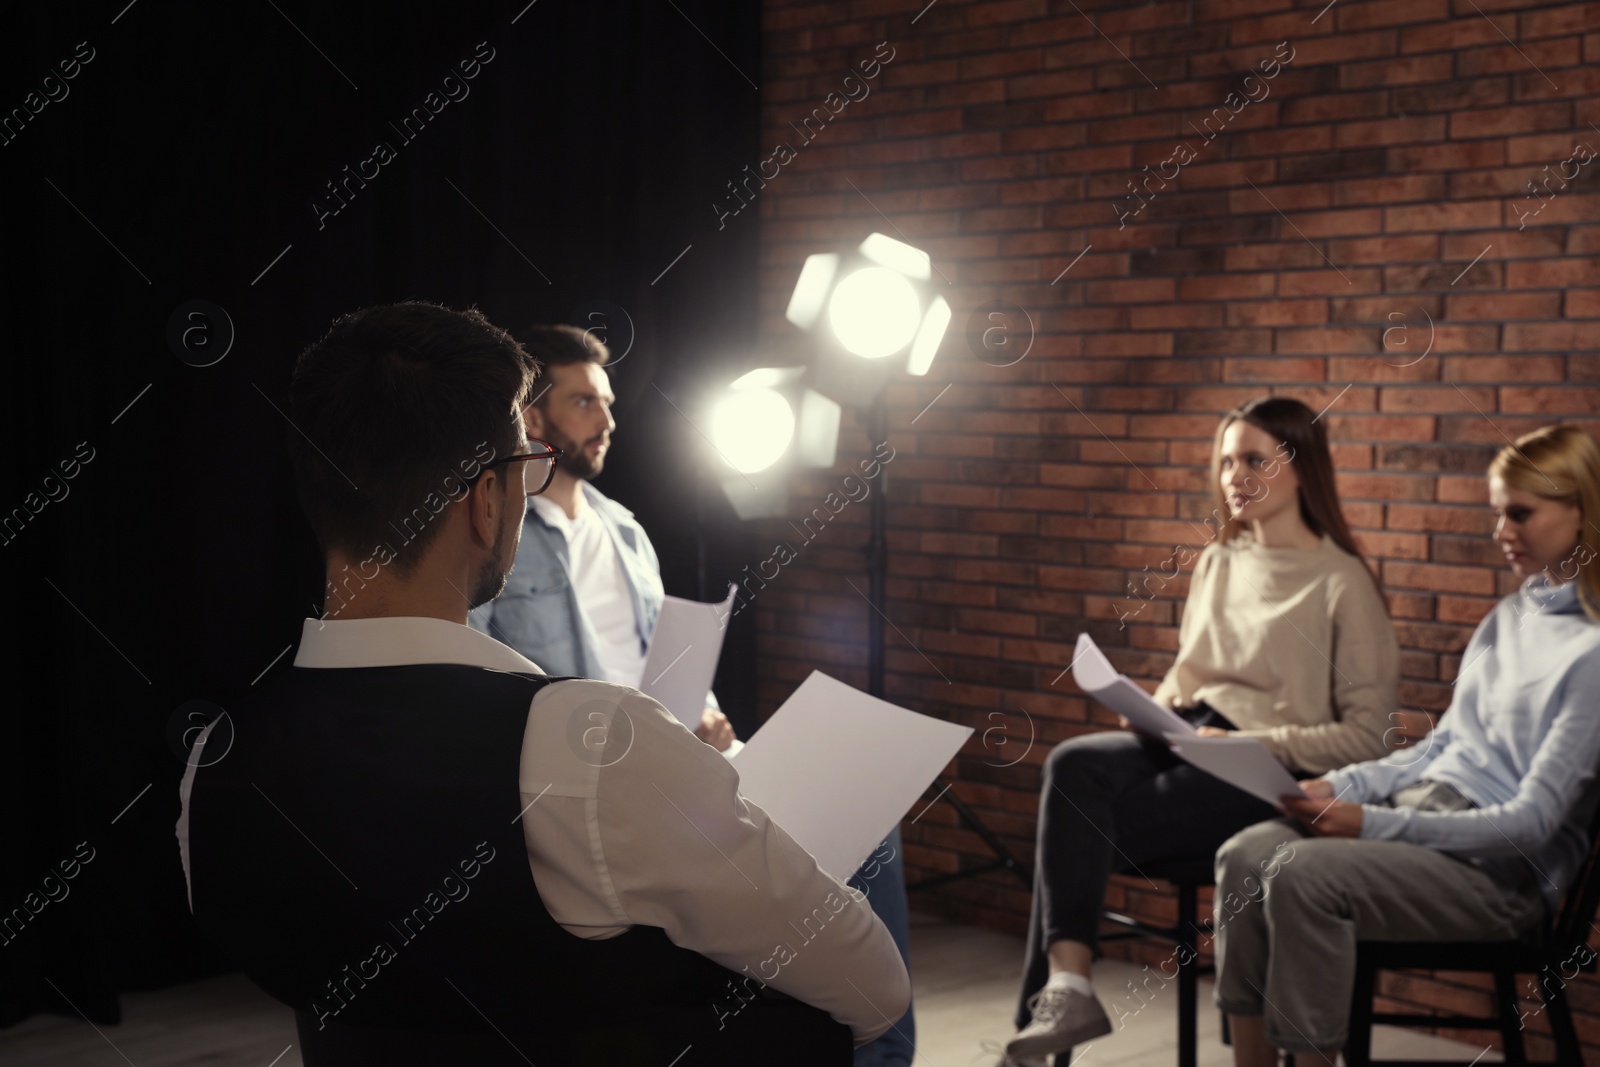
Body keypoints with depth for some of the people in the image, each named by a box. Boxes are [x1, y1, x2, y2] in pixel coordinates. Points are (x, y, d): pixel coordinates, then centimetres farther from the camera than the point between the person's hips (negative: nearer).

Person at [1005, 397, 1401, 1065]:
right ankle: (1065, 988, -34)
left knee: (1077, 833, -25)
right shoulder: (1216, 564, 18)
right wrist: (1155, 706, 4)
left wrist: (1250, 742, -16)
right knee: (1072, 764, -26)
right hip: (1185, 744, 6)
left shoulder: (1343, 584, -3)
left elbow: (1365, 736, -6)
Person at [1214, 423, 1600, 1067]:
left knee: (1300, 874, -29)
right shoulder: (1505, 620, 16)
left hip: (1505, 870, -8)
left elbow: (1533, 820, -16)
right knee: (1244, 855, -15)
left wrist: (1373, 823, -19)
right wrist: (1339, 787, 2)